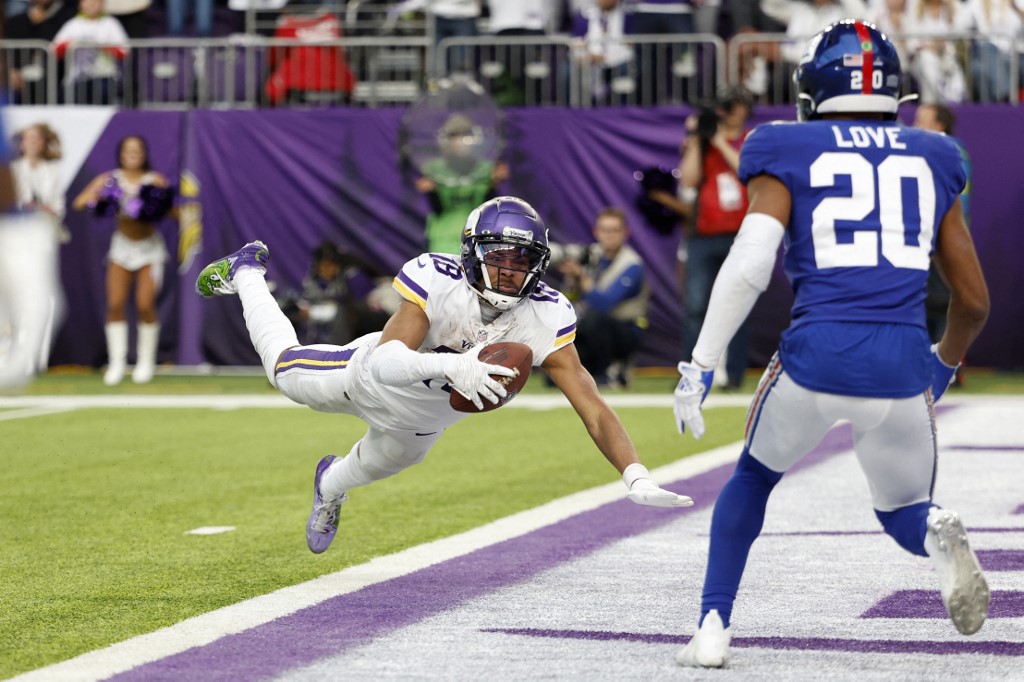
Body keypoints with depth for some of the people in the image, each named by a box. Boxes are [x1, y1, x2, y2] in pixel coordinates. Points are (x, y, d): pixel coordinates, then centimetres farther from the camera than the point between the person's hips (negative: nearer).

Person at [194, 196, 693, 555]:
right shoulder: (434, 280, -42)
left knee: (382, 465, 33)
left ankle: (332, 484, 72)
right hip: (371, 378, -3)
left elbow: (593, 409, -39)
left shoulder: (545, 319, -36)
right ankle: (246, 271, 53)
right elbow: (387, 362, -51)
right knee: (285, 368, 24)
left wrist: (635, 478, -53)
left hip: (422, 422, 3)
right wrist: (453, 364, -69)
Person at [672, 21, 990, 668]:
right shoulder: (931, 160, 17)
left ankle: (713, 627, 17)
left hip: (817, 356, -2)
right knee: (903, 511, 25)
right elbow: (974, 302, 19)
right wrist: (944, 365, 37)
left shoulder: (787, 155, 8)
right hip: (902, 367, 2)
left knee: (753, 480, 28)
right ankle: (938, 531, -12)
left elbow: (749, 265, -7)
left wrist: (700, 366, -3)